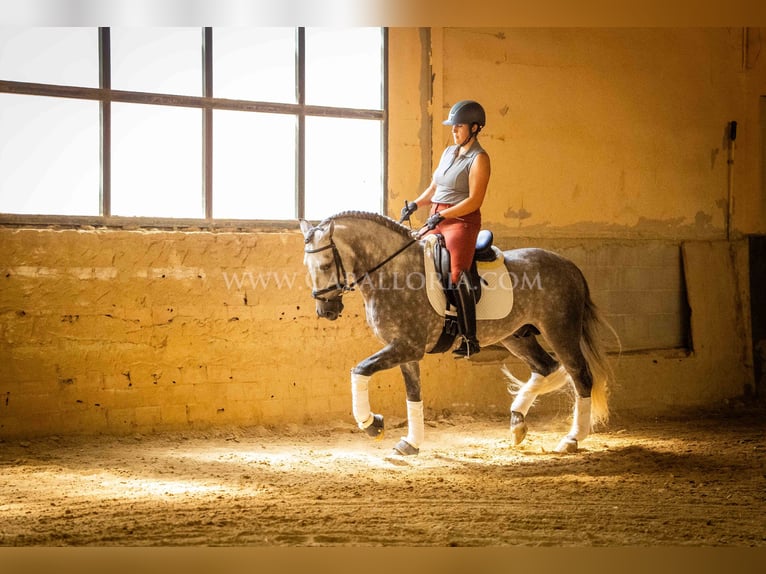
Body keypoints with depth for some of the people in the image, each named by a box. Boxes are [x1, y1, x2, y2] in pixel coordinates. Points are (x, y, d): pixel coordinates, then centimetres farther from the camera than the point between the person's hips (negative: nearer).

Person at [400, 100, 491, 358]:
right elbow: (434, 188, 23)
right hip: (436, 220, 9)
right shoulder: (449, 152, 17)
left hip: (462, 221, -9)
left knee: (457, 274, -25)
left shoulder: (479, 158, -8)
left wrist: (442, 215, -20)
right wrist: (416, 204, 5)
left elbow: (474, 200, -16)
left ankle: (469, 338, -26)